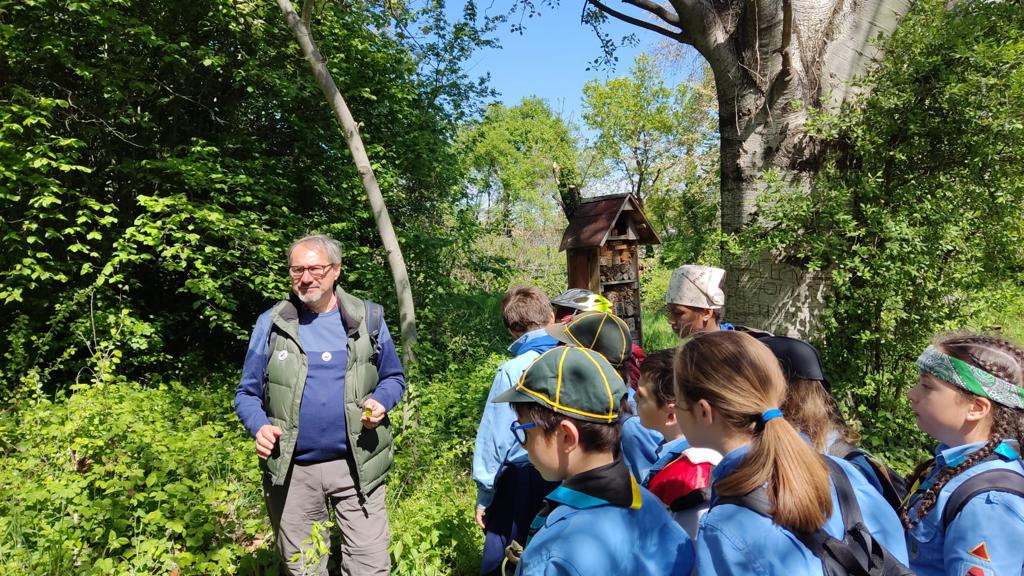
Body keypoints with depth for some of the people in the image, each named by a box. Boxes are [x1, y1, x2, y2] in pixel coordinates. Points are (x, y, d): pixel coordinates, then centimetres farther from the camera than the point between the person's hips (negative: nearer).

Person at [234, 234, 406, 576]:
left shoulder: (368, 318, 0)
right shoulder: (270, 323, 0)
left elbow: (393, 378, 8)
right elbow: (248, 394, 5)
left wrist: (380, 402, -13)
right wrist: (259, 426, -15)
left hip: (356, 467, -1)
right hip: (292, 470, 1)